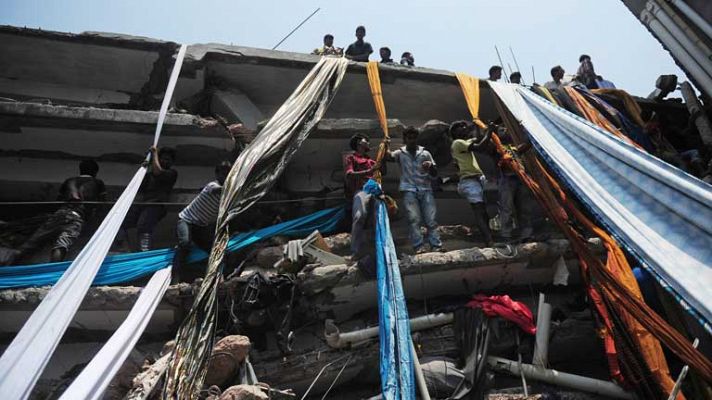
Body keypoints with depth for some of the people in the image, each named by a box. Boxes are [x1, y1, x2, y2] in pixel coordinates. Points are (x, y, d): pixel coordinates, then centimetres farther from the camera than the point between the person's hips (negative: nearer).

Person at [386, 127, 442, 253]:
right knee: (414, 219, -9)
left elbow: (435, 173, 13)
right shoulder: (400, 153, 10)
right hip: (409, 190, -1)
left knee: (430, 219, -3)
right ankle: (418, 246, -7)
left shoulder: (425, 153, 14)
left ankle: (436, 245, -2)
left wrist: (430, 166, -9)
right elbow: (388, 157, -10)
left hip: (425, 189, 2)